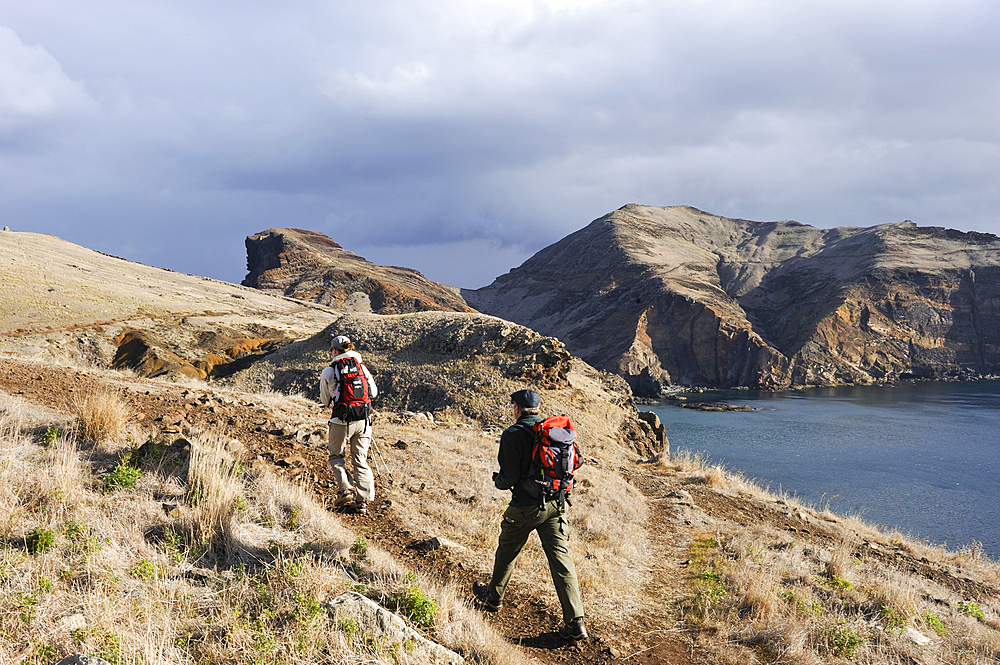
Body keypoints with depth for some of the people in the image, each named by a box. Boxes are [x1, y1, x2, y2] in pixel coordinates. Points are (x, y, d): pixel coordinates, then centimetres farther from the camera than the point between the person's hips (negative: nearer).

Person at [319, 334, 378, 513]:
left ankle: (346, 489, 0)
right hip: (364, 420, 3)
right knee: (360, 460, 12)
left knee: (336, 456, 18)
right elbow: (373, 392, 19)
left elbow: (325, 401, 8)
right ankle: (363, 500, 8)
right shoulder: (362, 367, 7)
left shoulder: (328, 371, -3)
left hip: (342, 420, -3)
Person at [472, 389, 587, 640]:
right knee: (561, 559, 2)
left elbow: (510, 477, -16)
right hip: (556, 505, 4)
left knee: (506, 554, 19)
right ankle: (575, 621, -4)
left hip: (526, 506, -4)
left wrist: (497, 480, 7)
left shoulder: (512, 434, -12)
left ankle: (493, 597, 40)